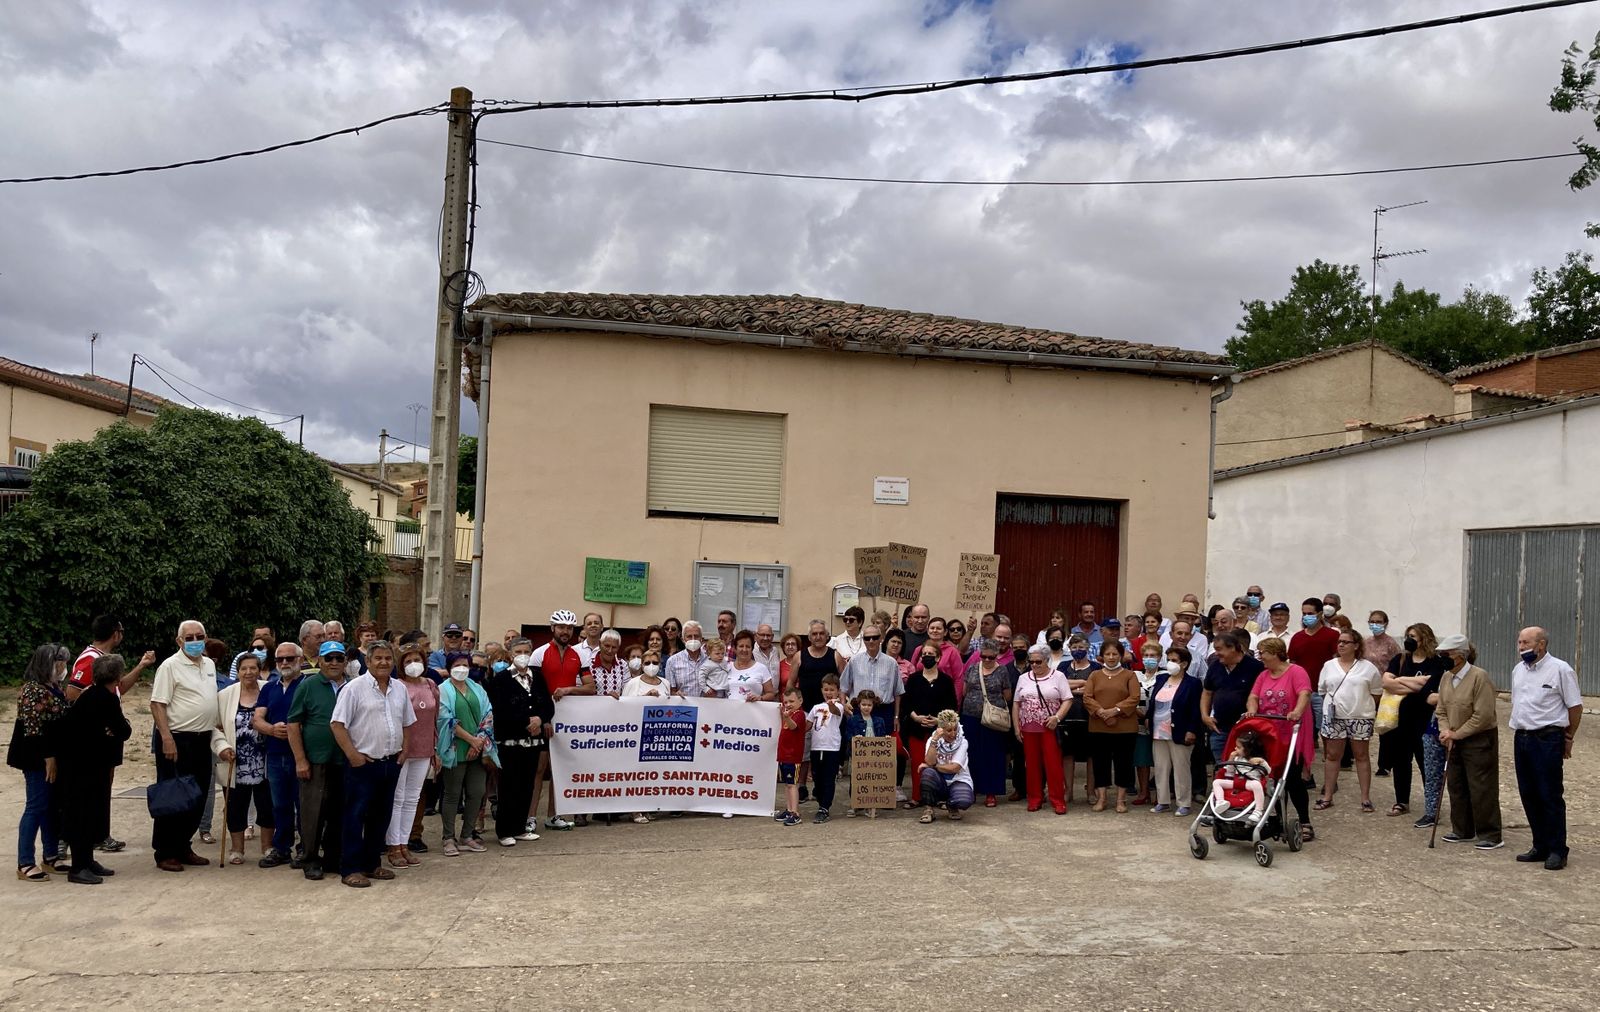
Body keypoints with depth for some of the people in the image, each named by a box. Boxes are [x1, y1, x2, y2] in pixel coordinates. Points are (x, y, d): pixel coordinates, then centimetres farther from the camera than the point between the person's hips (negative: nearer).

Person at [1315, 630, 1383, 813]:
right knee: (1332, 755, 6)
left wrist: (1360, 703, 6)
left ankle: (1365, 798, 11)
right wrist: (1333, 703, 10)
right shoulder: (1329, 666, 6)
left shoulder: (1367, 667, 0)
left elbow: (1377, 692, 5)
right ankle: (1327, 796, 11)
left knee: (1362, 756, 6)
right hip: (1333, 717, 2)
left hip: (1361, 718, -2)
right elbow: (1322, 691, 13)